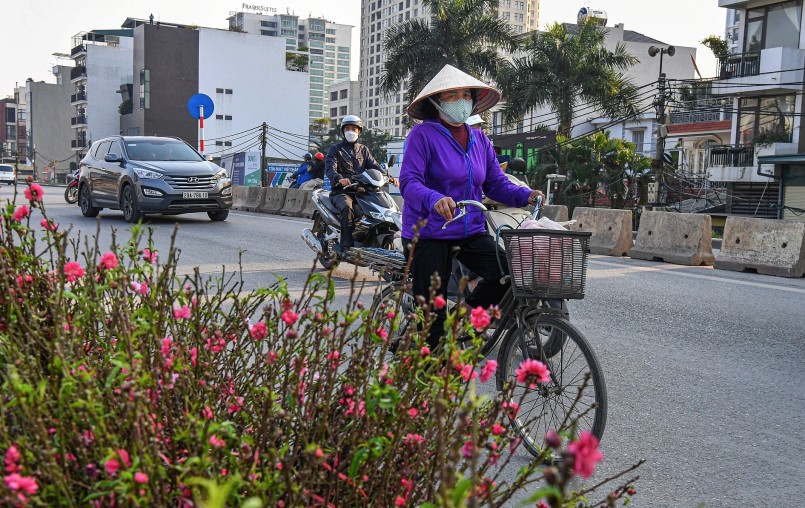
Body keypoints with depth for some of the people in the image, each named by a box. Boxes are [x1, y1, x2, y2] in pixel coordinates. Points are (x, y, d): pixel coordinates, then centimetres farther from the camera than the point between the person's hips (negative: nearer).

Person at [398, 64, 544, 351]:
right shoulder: (423, 135, -7)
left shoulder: (480, 139, 11)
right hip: (428, 233, -5)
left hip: (471, 232, 5)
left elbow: (496, 183, 8)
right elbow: (409, 181, -18)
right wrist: (434, 199, -38)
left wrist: (525, 195, -10)